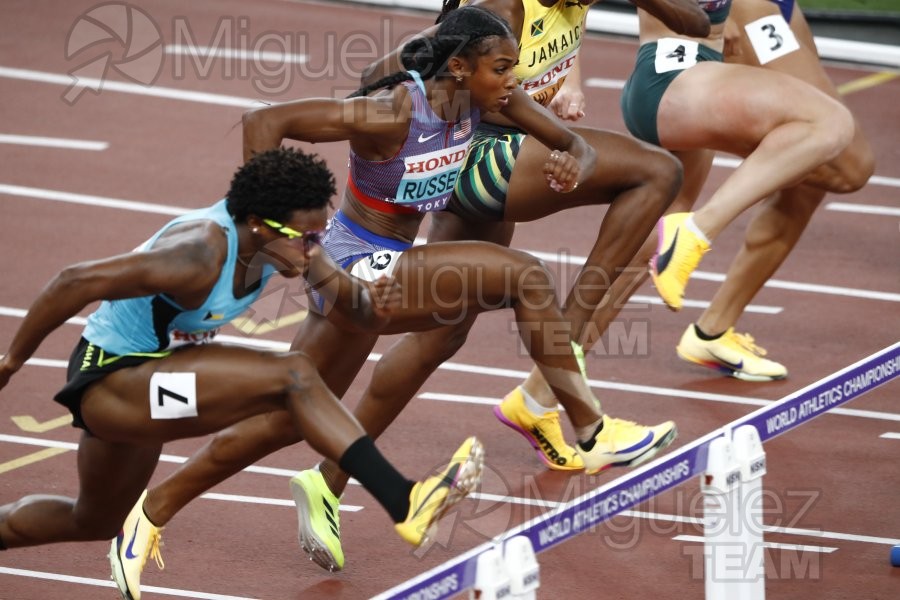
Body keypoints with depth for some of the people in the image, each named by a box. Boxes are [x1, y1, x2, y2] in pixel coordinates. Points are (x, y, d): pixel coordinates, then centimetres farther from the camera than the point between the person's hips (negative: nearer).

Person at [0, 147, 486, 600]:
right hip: (107, 383, -9)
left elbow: (350, 306, -1)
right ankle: (405, 505, -31)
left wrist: (374, 305, -26)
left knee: (94, 523, 30)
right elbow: (74, 284, -30)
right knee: (292, 377, -27)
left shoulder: (282, 237, -9)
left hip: (138, 389, 9)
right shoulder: (203, 254, -32)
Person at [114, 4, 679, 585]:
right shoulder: (394, 112, -25)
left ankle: (150, 512, 25)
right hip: (359, 271, -9)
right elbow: (265, 121, -26)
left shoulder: (486, 98, -4)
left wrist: (574, 170, -23)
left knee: (287, 419, 17)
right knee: (525, 275, -17)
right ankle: (593, 433, -10)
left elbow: (576, 144, 1)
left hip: (381, 268, 9)